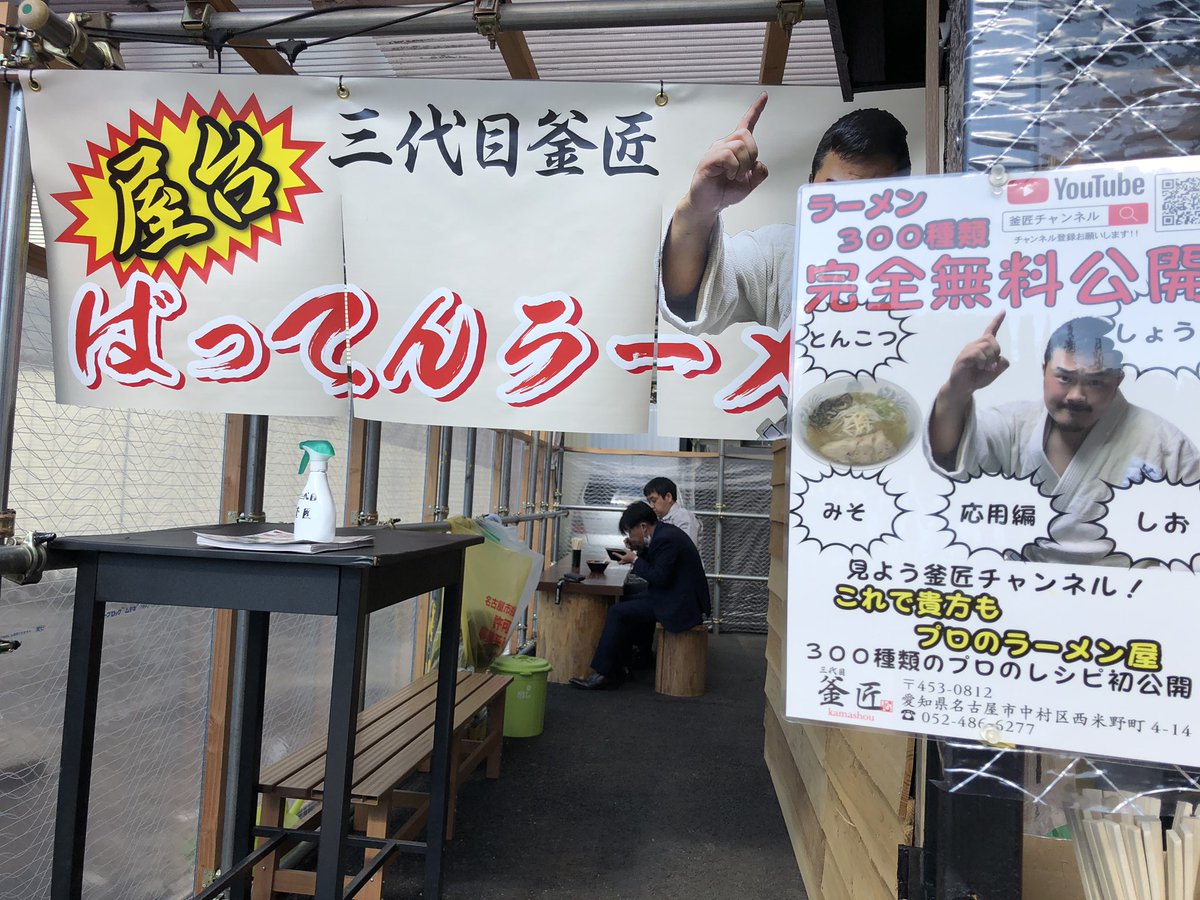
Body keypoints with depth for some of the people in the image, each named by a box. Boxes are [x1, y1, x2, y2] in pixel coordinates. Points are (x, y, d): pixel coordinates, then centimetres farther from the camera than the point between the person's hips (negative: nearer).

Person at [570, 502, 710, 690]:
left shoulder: (666, 539, -21)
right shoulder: (664, 532, 11)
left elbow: (659, 577, -22)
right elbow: (655, 564, 17)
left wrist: (635, 561, -11)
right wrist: (640, 549, 2)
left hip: (680, 605, -11)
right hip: (677, 597, 11)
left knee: (618, 613, -13)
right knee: (627, 604, 16)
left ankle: (603, 673, -7)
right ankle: (614, 670, 16)